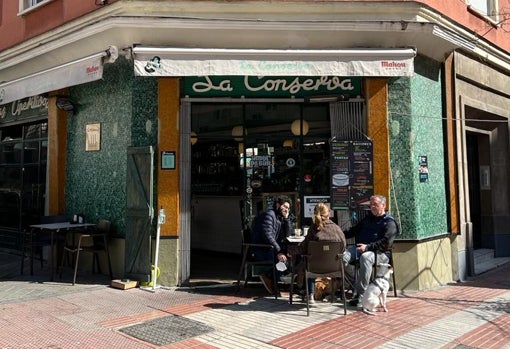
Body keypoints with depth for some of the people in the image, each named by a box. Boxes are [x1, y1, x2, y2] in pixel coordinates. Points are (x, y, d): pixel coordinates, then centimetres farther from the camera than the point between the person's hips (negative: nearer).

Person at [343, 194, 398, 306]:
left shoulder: (389, 222, 3)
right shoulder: (368, 218, 26)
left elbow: (386, 243, -11)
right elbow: (354, 230, 33)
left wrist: (368, 247, -20)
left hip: (380, 253, -6)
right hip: (360, 248, 6)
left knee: (365, 257, -40)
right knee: (343, 255, -23)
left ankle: (360, 294, -36)